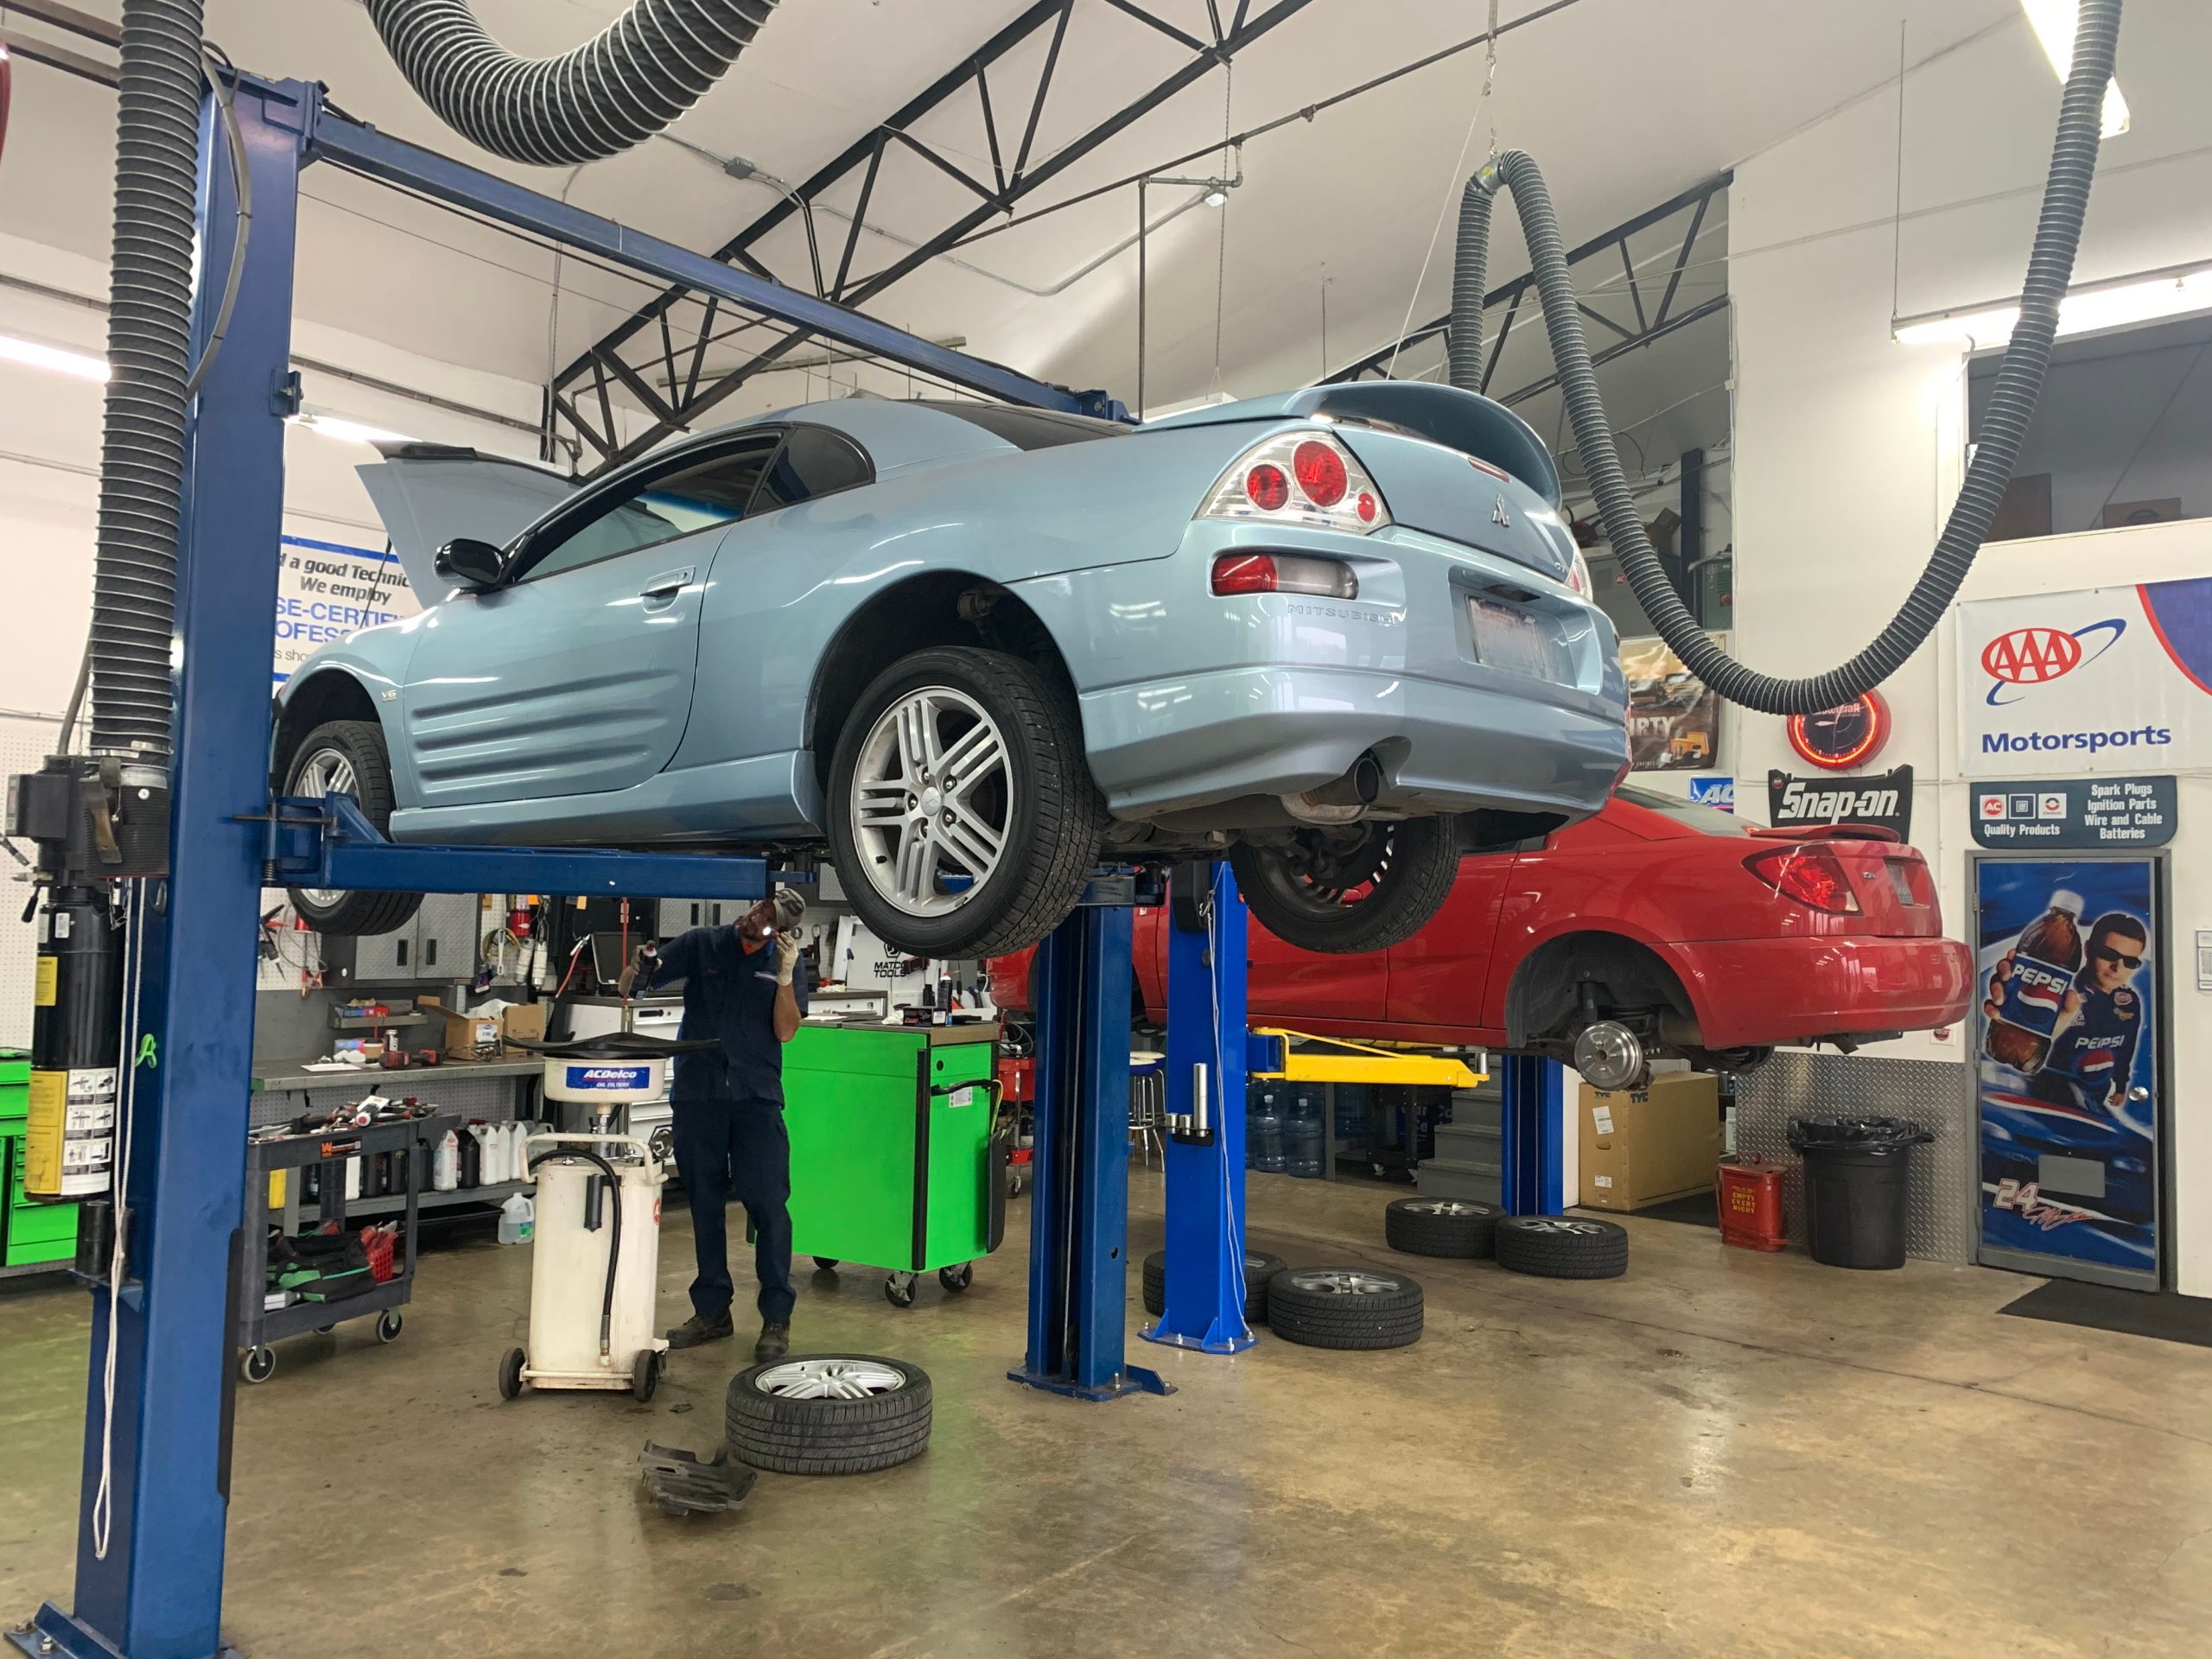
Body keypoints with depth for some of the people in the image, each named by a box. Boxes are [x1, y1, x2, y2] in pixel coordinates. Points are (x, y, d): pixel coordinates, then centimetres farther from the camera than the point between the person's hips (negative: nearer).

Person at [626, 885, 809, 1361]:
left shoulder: (785, 965, 4)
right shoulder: (702, 945, 3)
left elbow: (786, 1031, -6)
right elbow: (630, 985, 1)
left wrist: (784, 975, -19)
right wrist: (640, 970, -22)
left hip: (756, 1096, -1)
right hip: (697, 1094, 2)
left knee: (768, 1203, -6)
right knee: (705, 1204, 10)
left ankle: (776, 1318, 2)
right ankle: (712, 1311, 22)